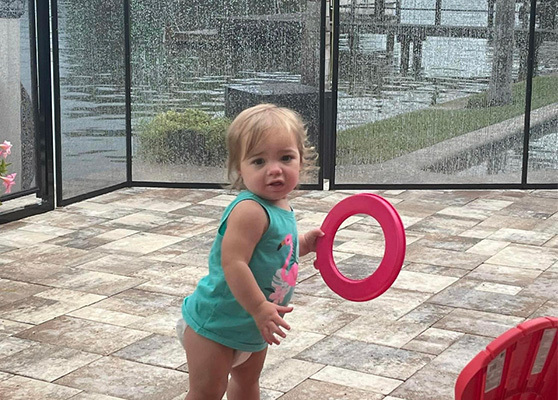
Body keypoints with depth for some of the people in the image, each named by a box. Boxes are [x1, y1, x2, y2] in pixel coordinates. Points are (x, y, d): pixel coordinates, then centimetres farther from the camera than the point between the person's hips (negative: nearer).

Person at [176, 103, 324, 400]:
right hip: (217, 321, -9)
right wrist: (260, 308, -33)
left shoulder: (280, 207, 1)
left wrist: (303, 244, 6)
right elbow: (233, 263, -35)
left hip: (253, 326, 10)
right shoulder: (250, 210, -29)